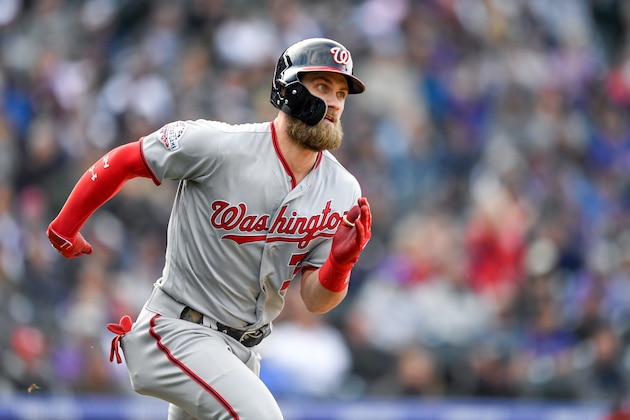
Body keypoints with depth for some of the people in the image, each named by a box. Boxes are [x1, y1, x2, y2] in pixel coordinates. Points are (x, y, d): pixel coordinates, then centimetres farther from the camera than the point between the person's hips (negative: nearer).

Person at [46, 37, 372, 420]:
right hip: (177, 331, -7)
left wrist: (341, 262, -24)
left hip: (242, 349, 7)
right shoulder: (219, 145, -18)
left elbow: (315, 301, -2)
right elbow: (122, 162, -5)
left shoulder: (343, 192, -3)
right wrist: (64, 228, 5)